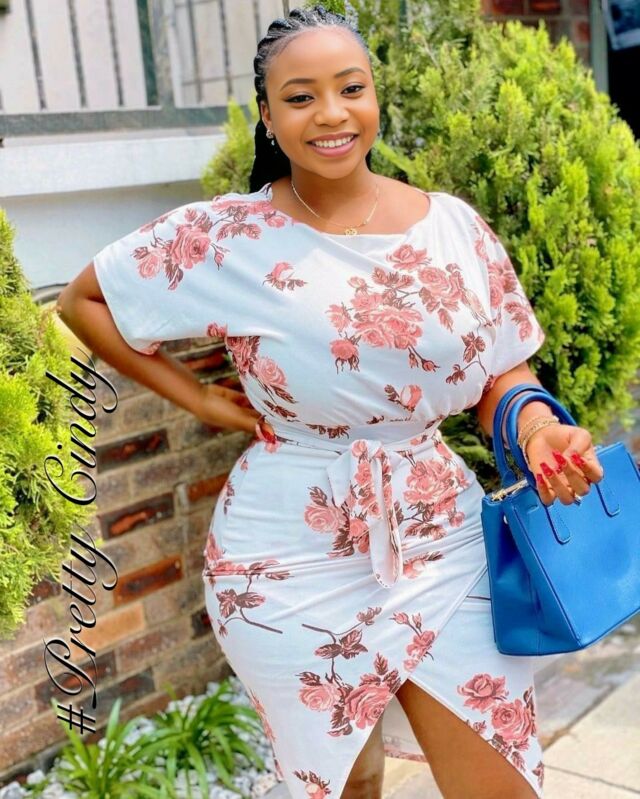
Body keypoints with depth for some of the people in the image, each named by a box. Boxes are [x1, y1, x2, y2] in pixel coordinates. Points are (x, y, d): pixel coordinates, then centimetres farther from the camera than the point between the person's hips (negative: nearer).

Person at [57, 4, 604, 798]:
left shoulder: (453, 225, -1)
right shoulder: (226, 235, -9)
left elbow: (502, 375, 5)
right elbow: (83, 300, 2)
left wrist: (539, 428, -17)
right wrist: (198, 398, -4)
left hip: (442, 540, 3)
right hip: (294, 559, -2)